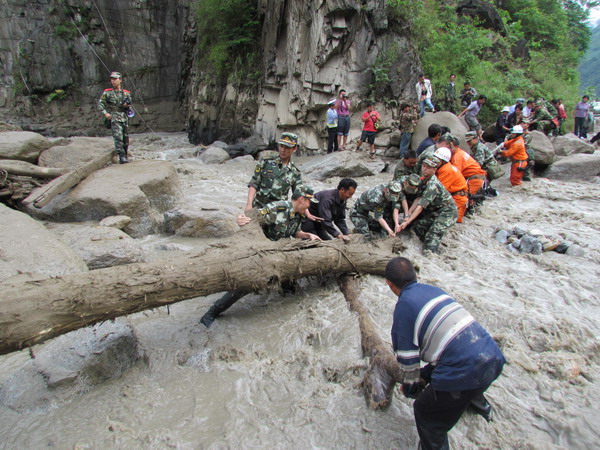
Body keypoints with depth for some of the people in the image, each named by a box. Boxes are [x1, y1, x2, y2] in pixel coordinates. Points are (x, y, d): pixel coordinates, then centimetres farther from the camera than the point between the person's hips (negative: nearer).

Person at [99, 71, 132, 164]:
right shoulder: (107, 92, 3)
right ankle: (122, 157, -19)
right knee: (118, 137, -16)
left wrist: (127, 105, -7)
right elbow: (100, 103, 4)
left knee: (126, 139, 8)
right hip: (114, 118, -4)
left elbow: (129, 106, 16)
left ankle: (125, 156, 22)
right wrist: (105, 113, -11)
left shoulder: (126, 93, 10)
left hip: (125, 118, 4)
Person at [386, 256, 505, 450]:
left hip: (466, 371, -9)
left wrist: (410, 387, 17)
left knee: (426, 414, 14)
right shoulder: (432, 289, 14)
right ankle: (477, 402, 68)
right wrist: (426, 374, 30)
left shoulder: (404, 305, -8)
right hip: (493, 357, 9)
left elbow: (407, 355, -2)